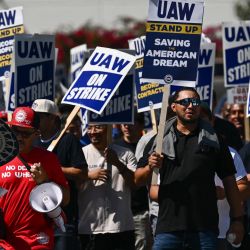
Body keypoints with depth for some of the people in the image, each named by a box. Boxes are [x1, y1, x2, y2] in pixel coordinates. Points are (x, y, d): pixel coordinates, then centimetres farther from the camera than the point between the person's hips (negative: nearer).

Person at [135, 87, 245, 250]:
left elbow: (229, 181, 8)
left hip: (205, 225, 0)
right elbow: (138, 180, 9)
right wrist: (150, 167, -13)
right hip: (168, 224, 0)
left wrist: (237, 219, 1)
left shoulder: (214, 139, 8)